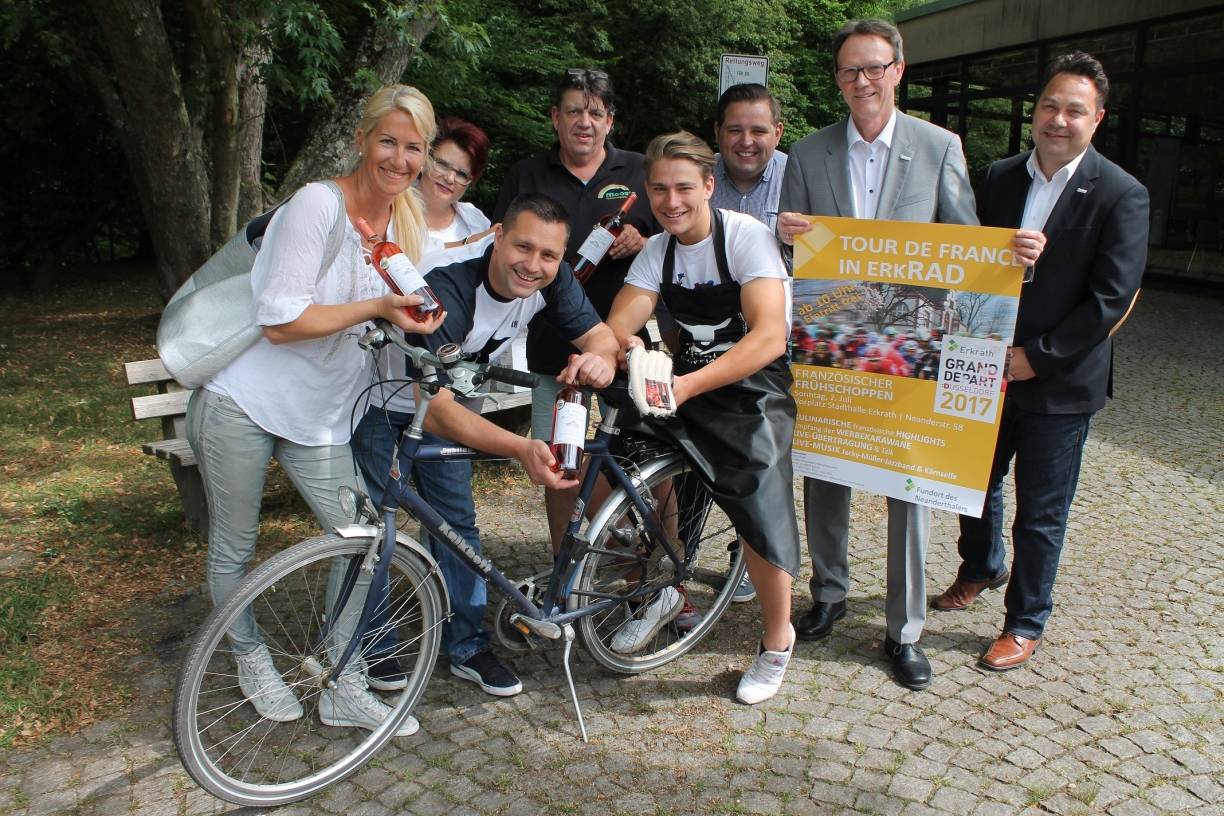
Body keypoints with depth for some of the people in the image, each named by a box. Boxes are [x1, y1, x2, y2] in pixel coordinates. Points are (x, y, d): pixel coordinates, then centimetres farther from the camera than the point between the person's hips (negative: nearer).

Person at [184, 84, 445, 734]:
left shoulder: (404, 222, 5)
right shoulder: (318, 204, -17)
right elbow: (280, 321, -22)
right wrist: (378, 307, -26)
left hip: (321, 414, 6)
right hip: (242, 400, -5)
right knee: (233, 550, 10)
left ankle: (344, 689, 15)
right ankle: (251, 662, 36)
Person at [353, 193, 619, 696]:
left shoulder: (551, 280, -21)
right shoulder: (449, 291, -39)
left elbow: (600, 333, -13)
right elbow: (434, 409, -44)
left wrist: (600, 358, -40)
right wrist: (521, 449, -57)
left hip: (445, 396, 5)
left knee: (456, 521, 5)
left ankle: (467, 646, 18)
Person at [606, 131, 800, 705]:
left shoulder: (747, 237, -16)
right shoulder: (657, 251, 2)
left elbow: (769, 338, -29)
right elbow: (617, 326, -9)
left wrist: (688, 386, -42)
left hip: (753, 390, -5)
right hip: (685, 385, 6)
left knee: (761, 520, -17)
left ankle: (777, 642, 13)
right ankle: (660, 593, 14)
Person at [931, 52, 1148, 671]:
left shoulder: (1121, 195, -10)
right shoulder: (1000, 178, 4)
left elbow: (1111, 299, -14)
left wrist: (1036, 356, -18)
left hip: (1060, 382, -4)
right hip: (988, 369, 5)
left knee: (1041, 512, 6)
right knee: (977, 480, 20)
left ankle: (1025, 625, 24)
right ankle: (982, 568, 47)